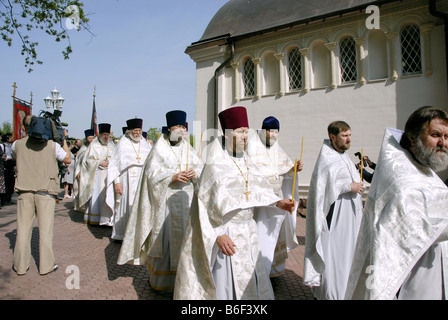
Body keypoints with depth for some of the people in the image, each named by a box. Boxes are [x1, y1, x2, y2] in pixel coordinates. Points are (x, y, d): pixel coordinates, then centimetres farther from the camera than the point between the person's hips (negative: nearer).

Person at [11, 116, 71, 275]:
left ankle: (20, 265, 21)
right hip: (45, 192, -2)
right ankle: (46, 265, 12)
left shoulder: (18, 144, 3)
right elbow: (68, 160, 6)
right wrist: (63, 140, 12)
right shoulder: (52, 145, -5)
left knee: (23, 228, 11)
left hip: (25, 191, 2)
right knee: (45, 228, 4)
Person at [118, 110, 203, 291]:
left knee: (184, 234, 6)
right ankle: (160, 277, 16)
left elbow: (201, 168, 11)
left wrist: (194, 173, -10)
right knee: (164, 236, 1)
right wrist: (173, 177, -18)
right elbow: (152, 173, -6)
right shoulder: (160, 148, 0)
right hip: (166, 198, -4)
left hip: (186, 198, 4)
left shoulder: (188, 148, 13)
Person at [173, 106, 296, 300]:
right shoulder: (215, 164, -16)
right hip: (225, 234, -7)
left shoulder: (244, 160, 5)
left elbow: (258, 186, 8)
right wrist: (218, 235, -23)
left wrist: (278, 202, -5)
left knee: (249, 281, 19)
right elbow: (209, 204, -18)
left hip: (247, 230, 7)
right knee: (224, 283, 5)